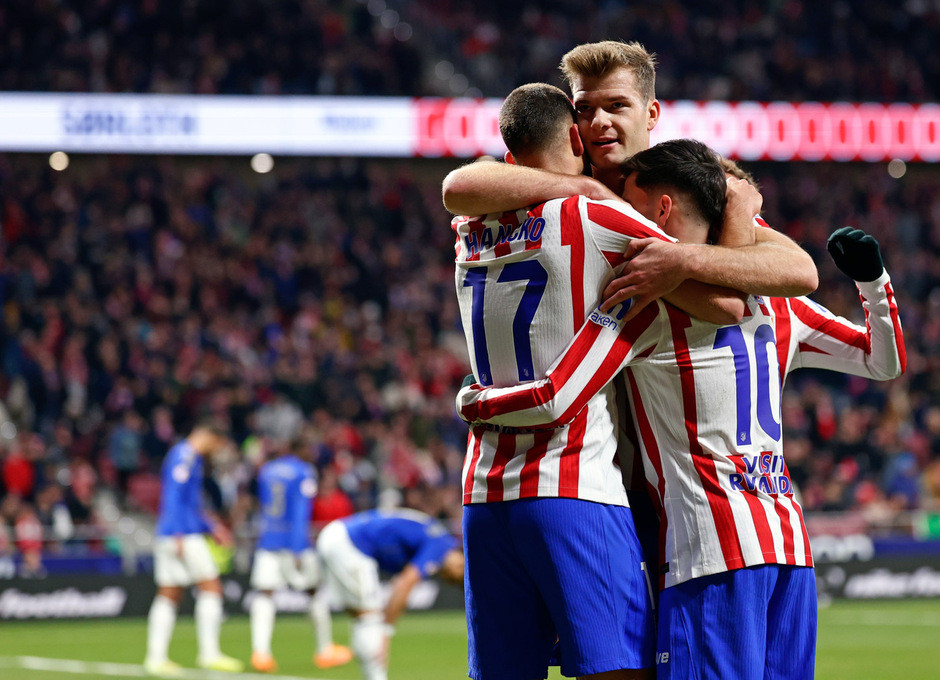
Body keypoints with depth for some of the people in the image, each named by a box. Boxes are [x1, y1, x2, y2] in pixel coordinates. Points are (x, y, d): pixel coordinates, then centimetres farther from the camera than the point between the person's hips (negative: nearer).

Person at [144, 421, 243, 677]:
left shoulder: (190, 457, 23)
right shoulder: (185, 456, -8)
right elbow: (175, 497, -17)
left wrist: (212, 526, 29)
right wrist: (179, 535, -22)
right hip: (184, 535, -10)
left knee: (168, 596, 6)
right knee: (211, 588, -6)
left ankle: (156, 657, 2)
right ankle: (209, 653, -8)